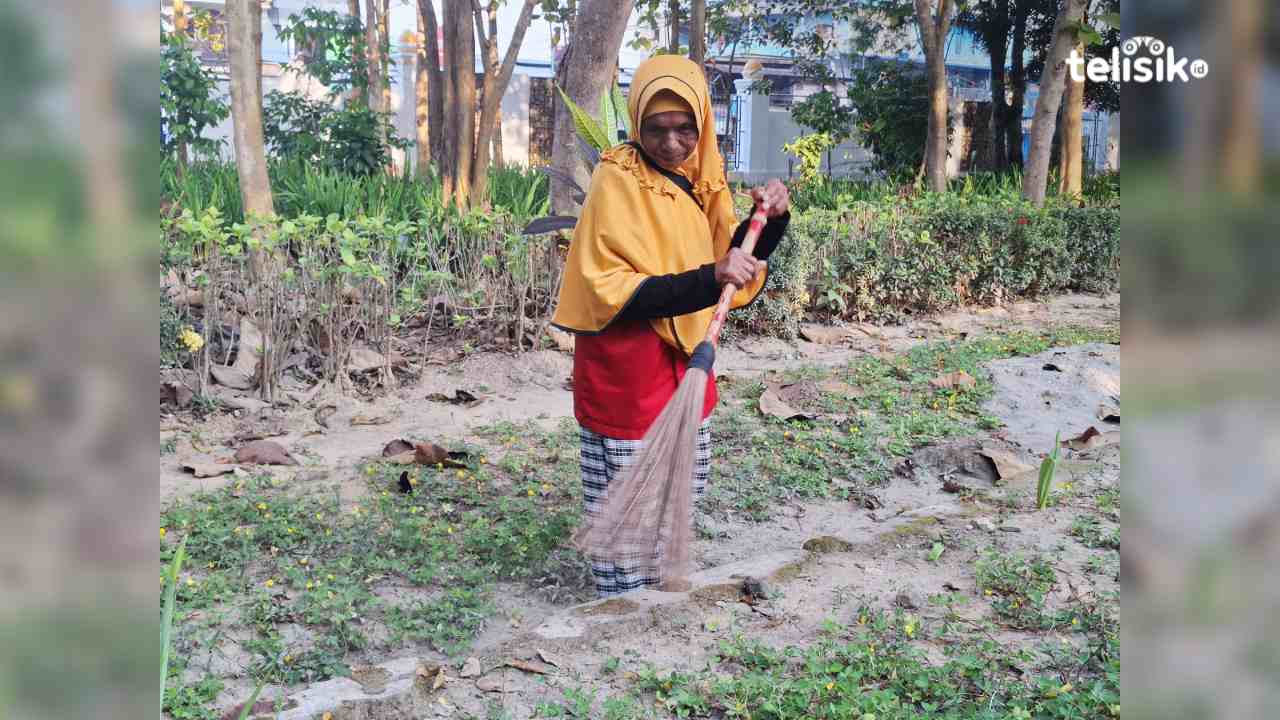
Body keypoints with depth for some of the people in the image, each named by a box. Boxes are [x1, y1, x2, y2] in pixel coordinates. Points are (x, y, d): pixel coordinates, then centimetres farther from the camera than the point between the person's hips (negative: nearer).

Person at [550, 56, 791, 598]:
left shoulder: (702, 178, 5)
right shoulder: (617, 181, -15)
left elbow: (736, 271, 10)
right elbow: (611, 292, -23)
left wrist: (769, 221, -8)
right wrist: (708, 279, -33)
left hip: (686, 368, 8)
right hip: (626, 378, -7)